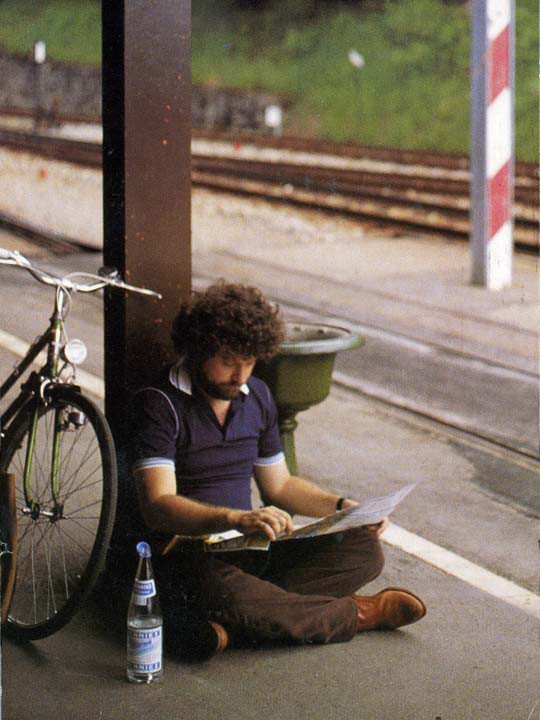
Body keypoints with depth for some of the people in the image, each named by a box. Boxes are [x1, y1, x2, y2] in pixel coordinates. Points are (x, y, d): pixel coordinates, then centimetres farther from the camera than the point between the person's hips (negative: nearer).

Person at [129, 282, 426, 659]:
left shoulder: (257, 396, 11)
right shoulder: (160, 405, -12)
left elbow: (280, 485, 22)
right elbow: (158, 507, -24)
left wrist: (343, 506, 5)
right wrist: (236, 519, -40)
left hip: (250, 547, 7)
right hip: (184, 553, -7)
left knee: (365, 550, -13)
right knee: (232, 595, -40)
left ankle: (224, 625, -28)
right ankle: (357, 613, -14)